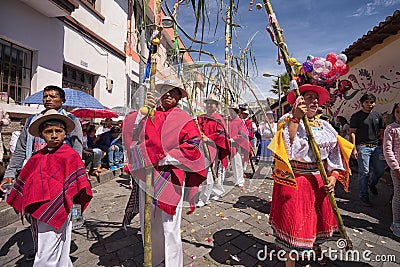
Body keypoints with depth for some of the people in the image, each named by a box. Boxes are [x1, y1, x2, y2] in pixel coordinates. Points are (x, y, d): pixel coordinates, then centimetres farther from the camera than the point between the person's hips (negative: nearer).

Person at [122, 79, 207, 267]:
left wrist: (165, 159, -11)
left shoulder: (184, 120, 1)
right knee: (148, 223, 14)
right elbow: (131, 132, 0)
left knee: (169, 226, 2)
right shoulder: (149, 115, 10)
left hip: (170, 178, -3)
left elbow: (193, 146, -8)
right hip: (147, 176, 4)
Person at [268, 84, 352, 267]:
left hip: (320, 180, 6)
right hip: (294, 180, -6)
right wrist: (296, 118, -29)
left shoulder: (324, 125, 9)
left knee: (319, 216, 22)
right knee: (294, 218, 1)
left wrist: (333, 177, -3)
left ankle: (315, 245, 53)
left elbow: (334, 153, 8)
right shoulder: (288, 121, -9)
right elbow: (287, 146, -27)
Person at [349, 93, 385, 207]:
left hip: (376, 146, 5)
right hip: (362, 147, -5)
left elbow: (382, 132, 16)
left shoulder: (378, 116, 13)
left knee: (380, 170, 7)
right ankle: (364, 196, 11)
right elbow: (352, 133, -6)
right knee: (364, 172, -1)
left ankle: (372, 183, 40)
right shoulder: (356, 116, -2)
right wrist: (354, 148, -12)